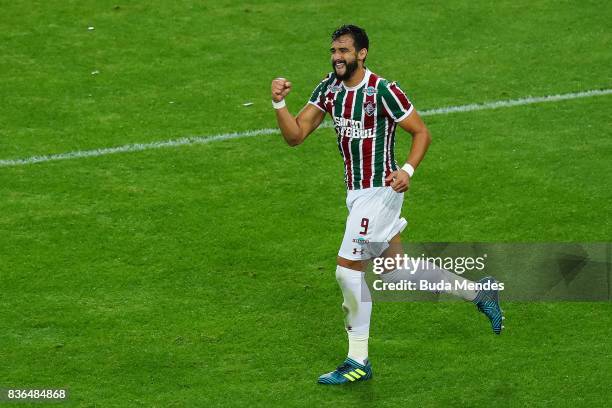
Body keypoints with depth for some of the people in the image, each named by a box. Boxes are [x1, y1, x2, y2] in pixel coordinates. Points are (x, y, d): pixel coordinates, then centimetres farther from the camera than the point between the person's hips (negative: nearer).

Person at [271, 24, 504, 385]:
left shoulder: (382, 91, -16)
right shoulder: (328, 89, 5)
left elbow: (422, 132, -10)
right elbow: (295, 135, 2)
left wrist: (408, 170, -25)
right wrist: (279, 103, -15)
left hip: (379, 191, -8)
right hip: (357, 192, 8)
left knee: (348, 270, -9)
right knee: (395, 273, 14)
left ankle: (358, 362, 1)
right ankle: (477, 292, 29)